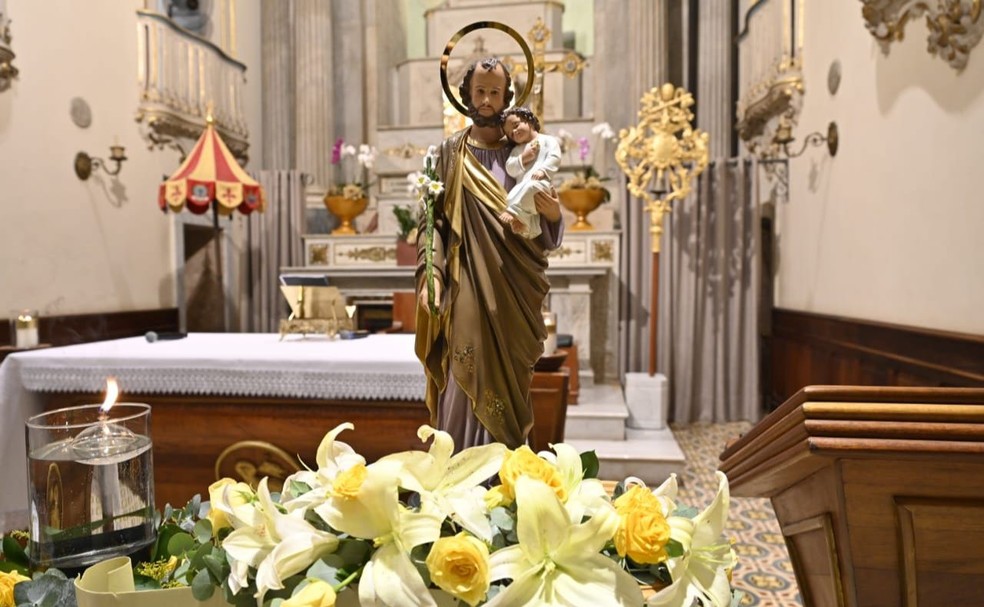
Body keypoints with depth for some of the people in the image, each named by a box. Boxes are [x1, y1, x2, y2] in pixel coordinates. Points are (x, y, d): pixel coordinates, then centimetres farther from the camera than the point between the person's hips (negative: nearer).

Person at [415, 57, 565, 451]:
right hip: (466, 287, -1)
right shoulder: (450, 153, 7)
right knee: (466, 380, -3)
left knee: (509, 382, 8)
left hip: (513, 290, 2)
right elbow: (431, 219, 1)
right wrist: (430, 277, -11)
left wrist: (554, 215, -15)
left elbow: (544, 233, 8)